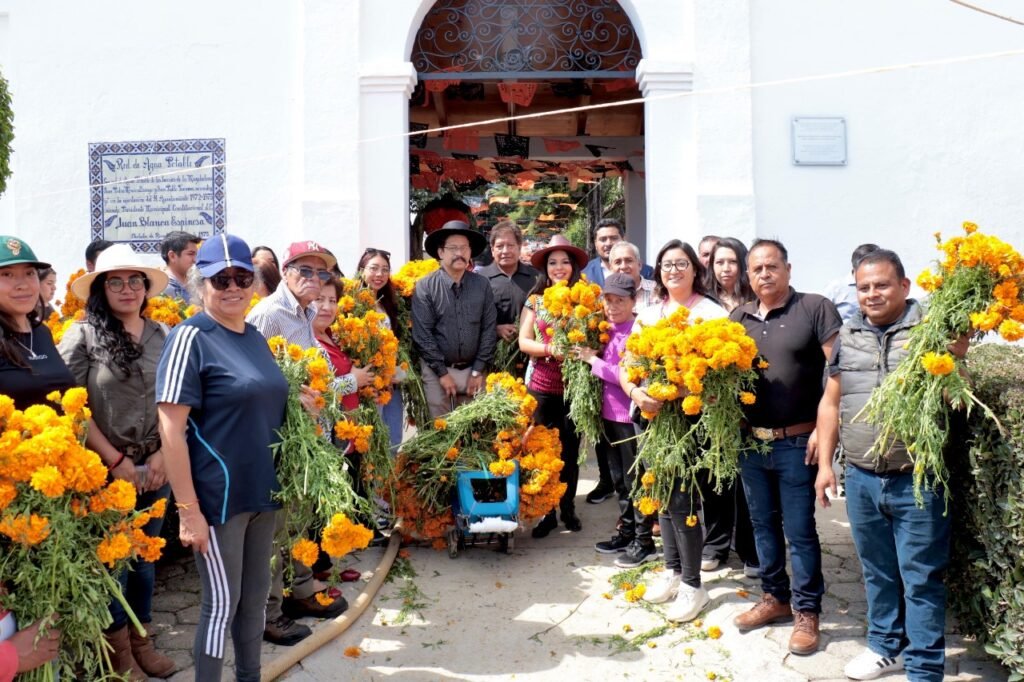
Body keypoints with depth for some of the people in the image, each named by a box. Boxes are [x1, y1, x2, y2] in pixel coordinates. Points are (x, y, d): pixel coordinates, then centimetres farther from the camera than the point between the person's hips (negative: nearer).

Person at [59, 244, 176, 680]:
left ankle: (140, 639, 33)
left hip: (156, 468, 4)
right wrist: (116, 460, -11)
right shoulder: (82, 335, -7)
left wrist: (163, 453, -3)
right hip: (106, 470, -3)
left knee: (145, 554, 15)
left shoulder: (162, 336, 3)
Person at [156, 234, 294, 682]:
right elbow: (170, 429, -18)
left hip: (262, 490, 7)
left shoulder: (255, 337, 9)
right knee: (222, 602, 4)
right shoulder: (190, 337, -13)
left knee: (256, 594, 18)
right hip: (218, 495, -7)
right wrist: (188, 510, -20)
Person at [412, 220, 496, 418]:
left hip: (473, 369, 3)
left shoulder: (482, 285, 2)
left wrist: (478, 370, -3)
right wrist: (442, 372, -10)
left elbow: (489, 329, 2)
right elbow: (423, 335, -9)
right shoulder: (425, 287, -7)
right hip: (437, 370, -2)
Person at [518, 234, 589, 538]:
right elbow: (524, 342, -1)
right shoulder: (535, 300, 3)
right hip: (542, 385, 0)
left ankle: (568, 508, 26)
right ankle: (547, 512, 17)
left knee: (570, 449, 10)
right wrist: (552, 350, -16)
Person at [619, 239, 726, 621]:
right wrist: (636, 393, -14)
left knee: (682, 499, -5)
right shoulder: (647, 316, 12)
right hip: (653, 416, 5)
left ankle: (692, 585, 11)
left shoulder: (711, 312, -4)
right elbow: (626, 367, 7)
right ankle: (672, 570, 30)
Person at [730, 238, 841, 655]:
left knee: (799, 531, 5)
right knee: (763, 524, 16)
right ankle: (775, 597, 33)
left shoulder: (815, 309, -7)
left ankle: (806, 612, 20)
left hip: (796, 443, -5)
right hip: (749, 442, 5)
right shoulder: (738, 317, 9)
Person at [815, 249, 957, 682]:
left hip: (917, 480, -4)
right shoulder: (847, 336, 9)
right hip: (861, 478, 4)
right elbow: (831, 402, 13)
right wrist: (825, 463, 9)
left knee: (921, 579, 5)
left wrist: (956, 351, -21)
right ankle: (886, 646, 37)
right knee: (877, 572, 19)